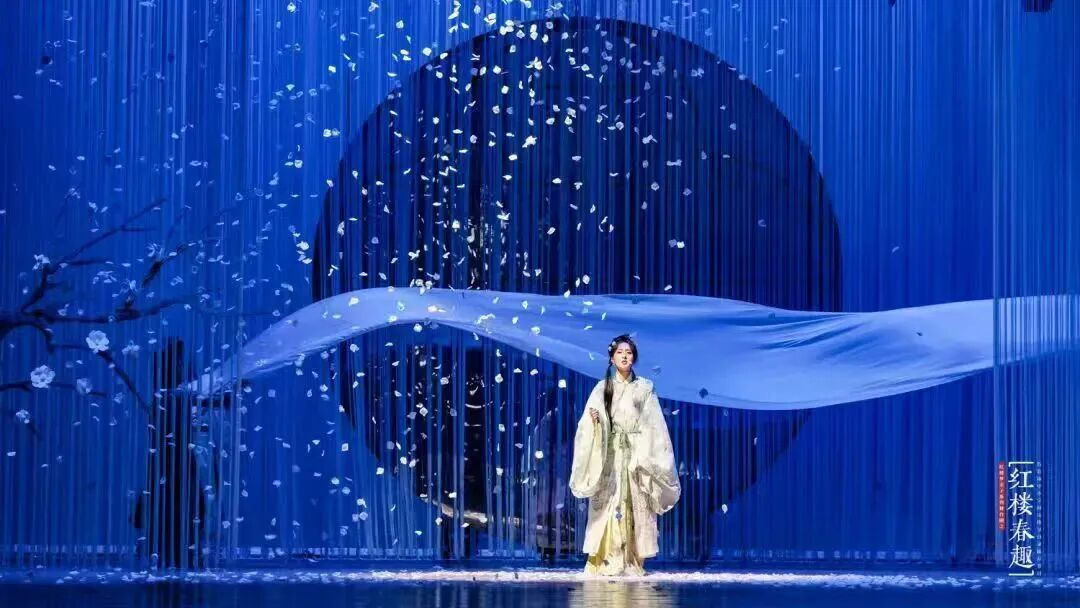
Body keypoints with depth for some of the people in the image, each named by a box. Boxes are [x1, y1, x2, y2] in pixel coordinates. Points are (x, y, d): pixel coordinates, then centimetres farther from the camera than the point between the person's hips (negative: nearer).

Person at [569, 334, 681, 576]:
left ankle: (632, 561, 1)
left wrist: (650, 457, -4)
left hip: (636, 455, 1)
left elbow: (654, 426, 5)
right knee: (609, 504, -7)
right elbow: (589, 423, 0)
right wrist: (593, 420, -23)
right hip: (609, 455, -1)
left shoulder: (645, 388, 8)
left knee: (635, 507, -2)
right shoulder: (602, 388, 6)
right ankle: (607, 560, -7)